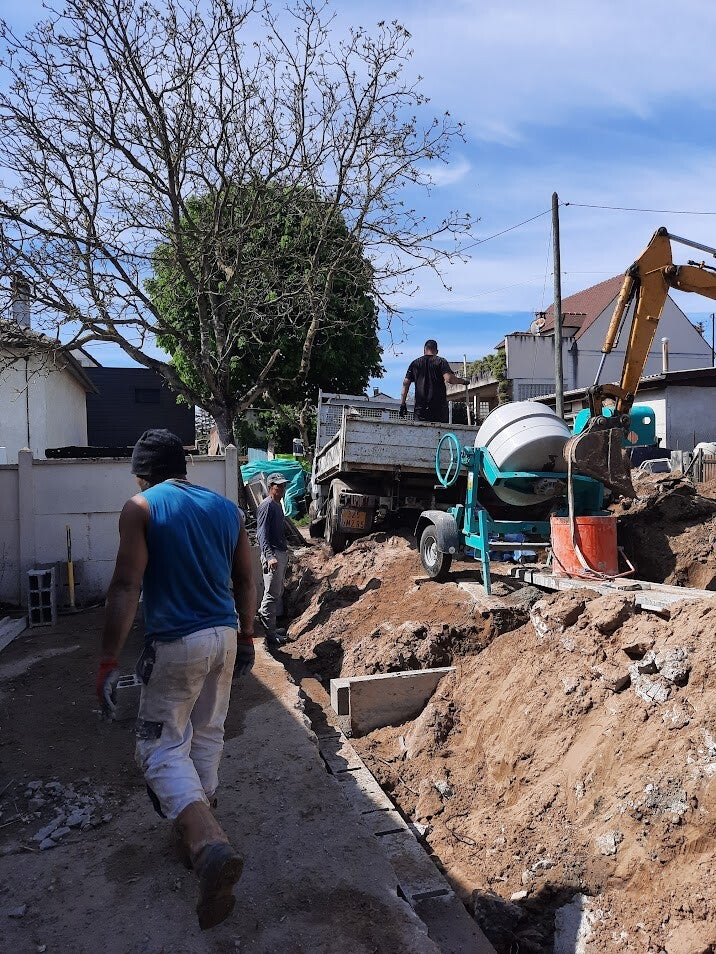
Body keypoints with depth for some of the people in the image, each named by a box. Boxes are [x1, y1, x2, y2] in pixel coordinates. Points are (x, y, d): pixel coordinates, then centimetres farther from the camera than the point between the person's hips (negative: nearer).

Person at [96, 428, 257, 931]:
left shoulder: (141, 508, -8)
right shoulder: (227, 508, 7)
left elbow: (126, 589, -14)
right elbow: (245, 581, 11)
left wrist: (109, 662, -10)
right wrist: (247, 636, 21)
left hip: (176, 644, -5)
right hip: (225, 636, 6)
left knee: (163, 748, 4)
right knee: (207, 735, 20)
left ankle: (212, 848, -13)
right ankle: (196, 831, 35)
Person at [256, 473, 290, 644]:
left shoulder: (278, 505, 15)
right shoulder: (266, 506, -15)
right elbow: (262, 534, -22)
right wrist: (270, 556, -33)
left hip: (282, 553, 10)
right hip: (273, 554, -10)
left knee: (278, 592, 16)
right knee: (272, 594, -5)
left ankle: (268, 622, 26)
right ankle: (270, 634, 1)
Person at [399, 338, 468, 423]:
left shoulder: (414, 363, 12)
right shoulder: (441, 361, 2)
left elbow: (406, 383, 6)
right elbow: (449, 379, -13)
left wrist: (402, 403, 6)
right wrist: (462, 381, 5)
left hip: (420, 406, 2)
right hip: (439, 406, -2)